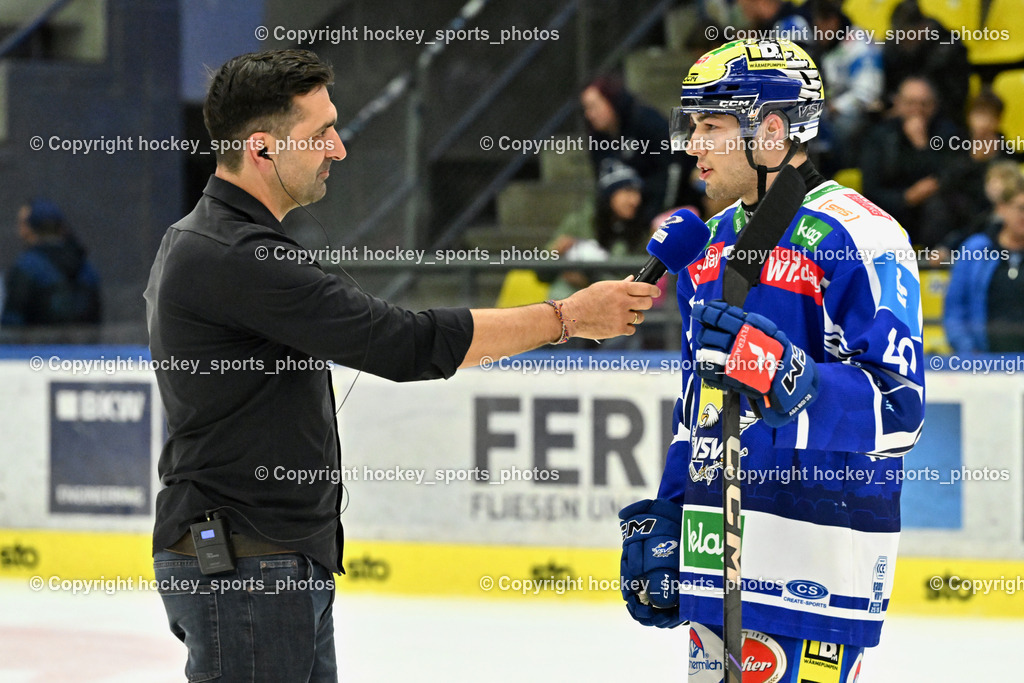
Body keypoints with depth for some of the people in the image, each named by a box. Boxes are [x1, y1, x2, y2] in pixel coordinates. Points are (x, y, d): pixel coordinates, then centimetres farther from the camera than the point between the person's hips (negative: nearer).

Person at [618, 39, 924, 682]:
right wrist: (663, 524, 22)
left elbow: (899, 409, -17)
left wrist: (784, 376, -30)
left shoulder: (855, 236, -11)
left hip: (814, 544, -8)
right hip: (717, 532, 8)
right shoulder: (712, 242, 17)